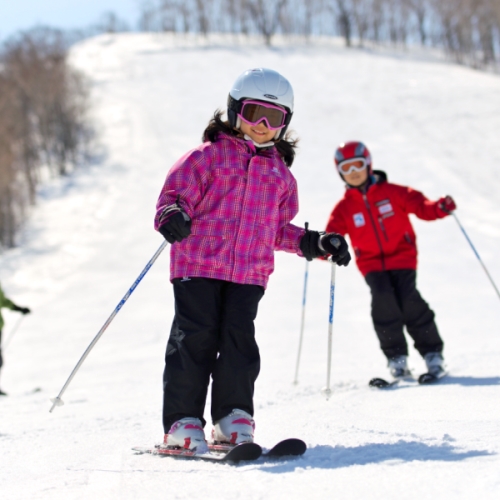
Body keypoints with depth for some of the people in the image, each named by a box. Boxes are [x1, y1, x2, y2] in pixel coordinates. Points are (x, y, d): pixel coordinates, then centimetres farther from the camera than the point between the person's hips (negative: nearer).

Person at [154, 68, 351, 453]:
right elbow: (175, 195, 0)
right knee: (195, 338, -7)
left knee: (239, 338, -5)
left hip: (250, 272, 3)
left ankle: (234, 416, 7)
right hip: (198, 264, -3)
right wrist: (174, 218, -22)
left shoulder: (280, 173, 19)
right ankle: (183, 421, -2)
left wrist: (316, 244, 14)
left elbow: (279, 229, 26)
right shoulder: (209, 156, 4)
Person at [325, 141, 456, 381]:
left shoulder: (393, 192, 2)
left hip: (402, 256, -1)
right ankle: (396, 356, -10)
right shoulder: (344, 207, 5)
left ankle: (432, 353, -6)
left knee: (408, 298, -21)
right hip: (372, 263, 1)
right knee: (383, 298, -24)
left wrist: (439, 208, -25)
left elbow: (420, 206, -4)